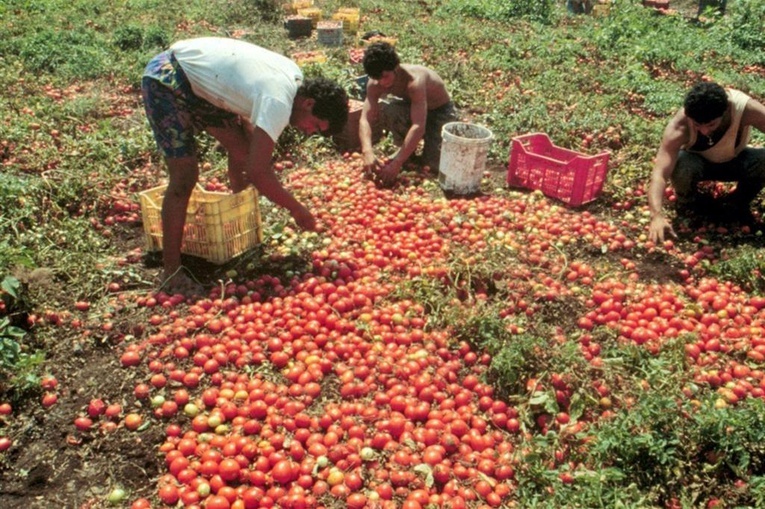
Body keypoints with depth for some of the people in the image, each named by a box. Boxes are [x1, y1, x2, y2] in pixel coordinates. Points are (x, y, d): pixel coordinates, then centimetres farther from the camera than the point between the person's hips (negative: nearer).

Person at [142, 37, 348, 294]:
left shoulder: (294, 77, -1)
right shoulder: (279, 102, -30)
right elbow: (257, 172, -31)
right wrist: (297, 209, -20)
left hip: (196, 80, 10)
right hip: (165, 82, -9)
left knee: (241, 151, 6)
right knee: (185, 176, -14)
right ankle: (171, 272, -5)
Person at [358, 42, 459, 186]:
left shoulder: (415, 80, -38)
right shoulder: (374, 84, -22)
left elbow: (419, 126, -46)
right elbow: (365, 119, -28)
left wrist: (396, 164, -52)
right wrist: (367, 152, -47)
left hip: (440, 111, -4)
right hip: (411, 106, 5)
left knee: (434, 163, -23)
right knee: (382, 107, -28)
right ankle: (406, 148, -2)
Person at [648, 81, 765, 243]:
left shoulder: (746, 108, -34)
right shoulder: (680, 126, -37)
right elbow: (659, 173, -45)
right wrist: (657, 215, -60)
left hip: (735, 160, 2)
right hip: (697, 160, -1)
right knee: (680, 166, -37)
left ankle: (737, 203, 0)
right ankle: (689, 201, -1)